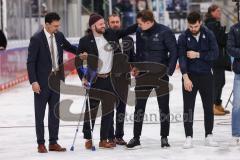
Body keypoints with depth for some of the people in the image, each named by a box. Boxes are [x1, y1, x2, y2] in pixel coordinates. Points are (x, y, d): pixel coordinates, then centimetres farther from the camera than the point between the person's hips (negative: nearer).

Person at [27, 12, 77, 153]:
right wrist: (33, 81, -19)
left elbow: (69, 47, 21)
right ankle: (41, 144, 9)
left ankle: (53, 143, 17)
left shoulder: (59, 36, 4)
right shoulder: (37, 39, -13)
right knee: (40, 113, 3)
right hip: (42, 80, -6)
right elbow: (30, 62, -13)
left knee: (55, 112, 10)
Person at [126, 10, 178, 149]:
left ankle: (164, 138, 16)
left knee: (164, 106, 5)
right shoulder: (140, 32, 2)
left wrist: (168, 71, -16)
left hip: (160, 74, -4)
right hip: (143, 74, 4)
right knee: (139, 106, 3)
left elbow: (174, 52, -11)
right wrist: (136, 67, 1)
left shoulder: (165, 32, -13)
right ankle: (136, 138, 10)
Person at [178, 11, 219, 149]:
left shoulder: (209, 35, -2)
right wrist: (186, 77, -20)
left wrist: (198, 54, -15)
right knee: (188, 107, -2)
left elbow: (215, 54, -8)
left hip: (206, 75, 1)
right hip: (190, 76, -1)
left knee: (209, 107, 6)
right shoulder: (184, 38, -4)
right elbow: (181, 58, -11)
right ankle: (189, 137, 4)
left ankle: (209, 136, 15)